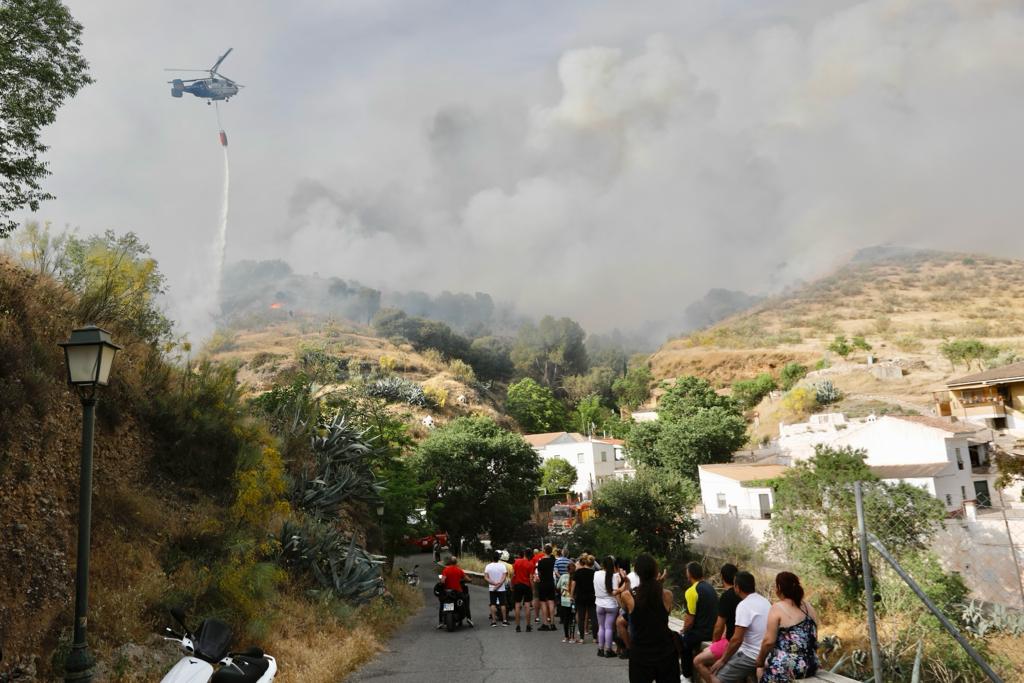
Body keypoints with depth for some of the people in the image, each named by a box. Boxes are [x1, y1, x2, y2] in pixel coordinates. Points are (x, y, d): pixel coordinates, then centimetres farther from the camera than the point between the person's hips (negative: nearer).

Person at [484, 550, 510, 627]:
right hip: (501, 589, -1)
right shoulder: (502, 566, -7)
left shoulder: (488, 566, -3)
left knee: (493, 604, 4)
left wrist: (494, 583, -16)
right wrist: (498, 584, -15)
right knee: (503, 604, 6)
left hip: (491, 589, 1)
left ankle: (493, 621, 0)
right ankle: (504, 620, 6)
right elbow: (504, 577, -14)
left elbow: (486, 577, -10)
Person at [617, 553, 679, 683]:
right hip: (666, 652, 1)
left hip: (640, 654, -1)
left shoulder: (627, 596, -14)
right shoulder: (667, 595, -12)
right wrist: (659, 584, 9)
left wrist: (626, 583, 14)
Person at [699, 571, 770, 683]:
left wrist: (722, 660, -10)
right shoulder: (765, 602, 7)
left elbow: (737, 639, -23)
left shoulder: (744, 605, -19)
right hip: (765, 655, 9)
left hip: (751, 657, -9)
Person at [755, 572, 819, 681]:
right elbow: (814, 638, 15)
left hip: (787, 667, -7)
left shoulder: (777, 608, -12)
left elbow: (769, 641, -14)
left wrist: (760, 660, 1)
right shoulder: (808, 607, 8)